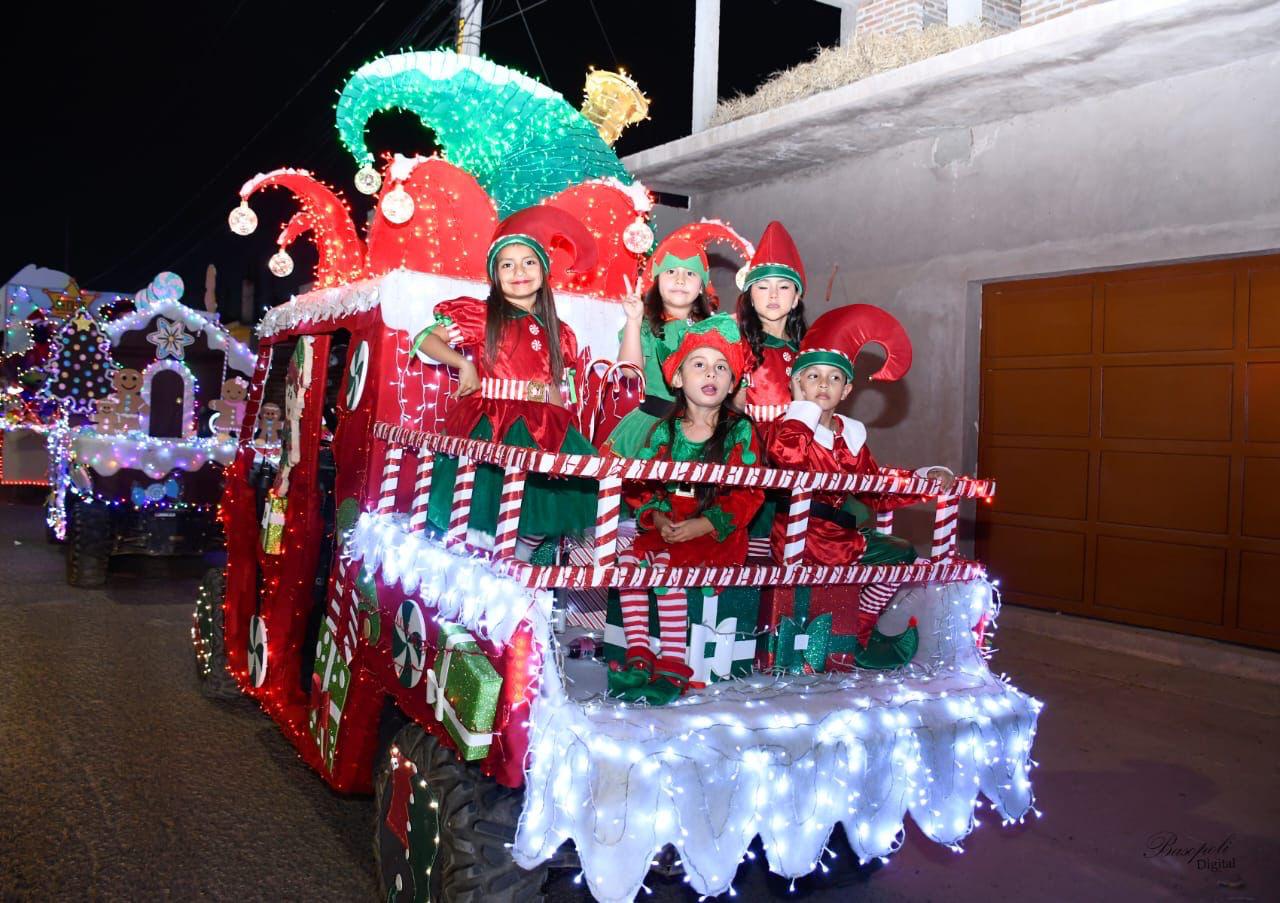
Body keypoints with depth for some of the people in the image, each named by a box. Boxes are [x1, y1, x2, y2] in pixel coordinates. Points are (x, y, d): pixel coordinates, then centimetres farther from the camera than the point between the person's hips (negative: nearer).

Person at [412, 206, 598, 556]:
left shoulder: (557, 332, 17)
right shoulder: (480, 315, 9)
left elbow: (563, 398, 16)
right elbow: (424, 339, 8)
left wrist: (547, 394, -5)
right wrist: (463, 364, -4)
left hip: (542, 427, 4)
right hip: (488, 422, -3)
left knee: (582, 470, -22)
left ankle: (523, 554, -8)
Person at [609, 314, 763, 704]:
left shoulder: (740, 431, -2)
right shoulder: (665, 429, 7)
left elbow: (748, 494, -8)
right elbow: (640, 481, 5)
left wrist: (704, 525, -20)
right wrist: (656, 516, -15)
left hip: (715, 532, -4)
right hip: (663, 526, 4)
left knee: (668, 561, -29)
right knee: (627, 555, -21)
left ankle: (673, 662, -20)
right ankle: (638, 653, -14)